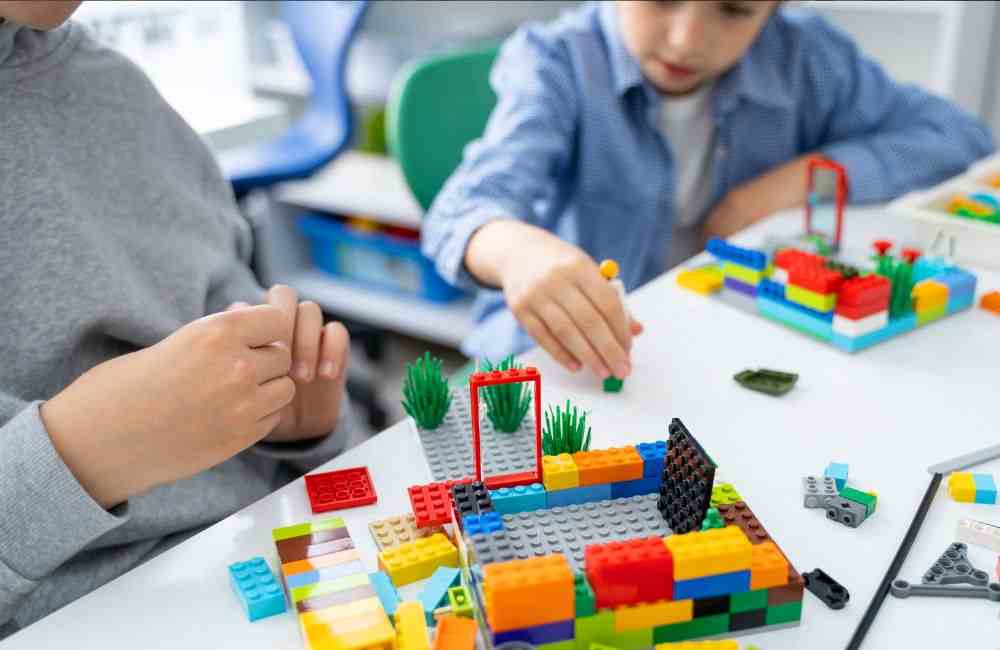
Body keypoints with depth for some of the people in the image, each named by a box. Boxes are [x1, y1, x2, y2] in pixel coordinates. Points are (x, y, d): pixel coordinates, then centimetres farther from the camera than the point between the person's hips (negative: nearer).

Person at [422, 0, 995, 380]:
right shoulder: (559, 63, -17)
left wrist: (805, 176, -14)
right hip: (560, 354, -4)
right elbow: (469, 206, -32)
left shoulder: (805, 58, -5)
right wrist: (517, 248, -57)